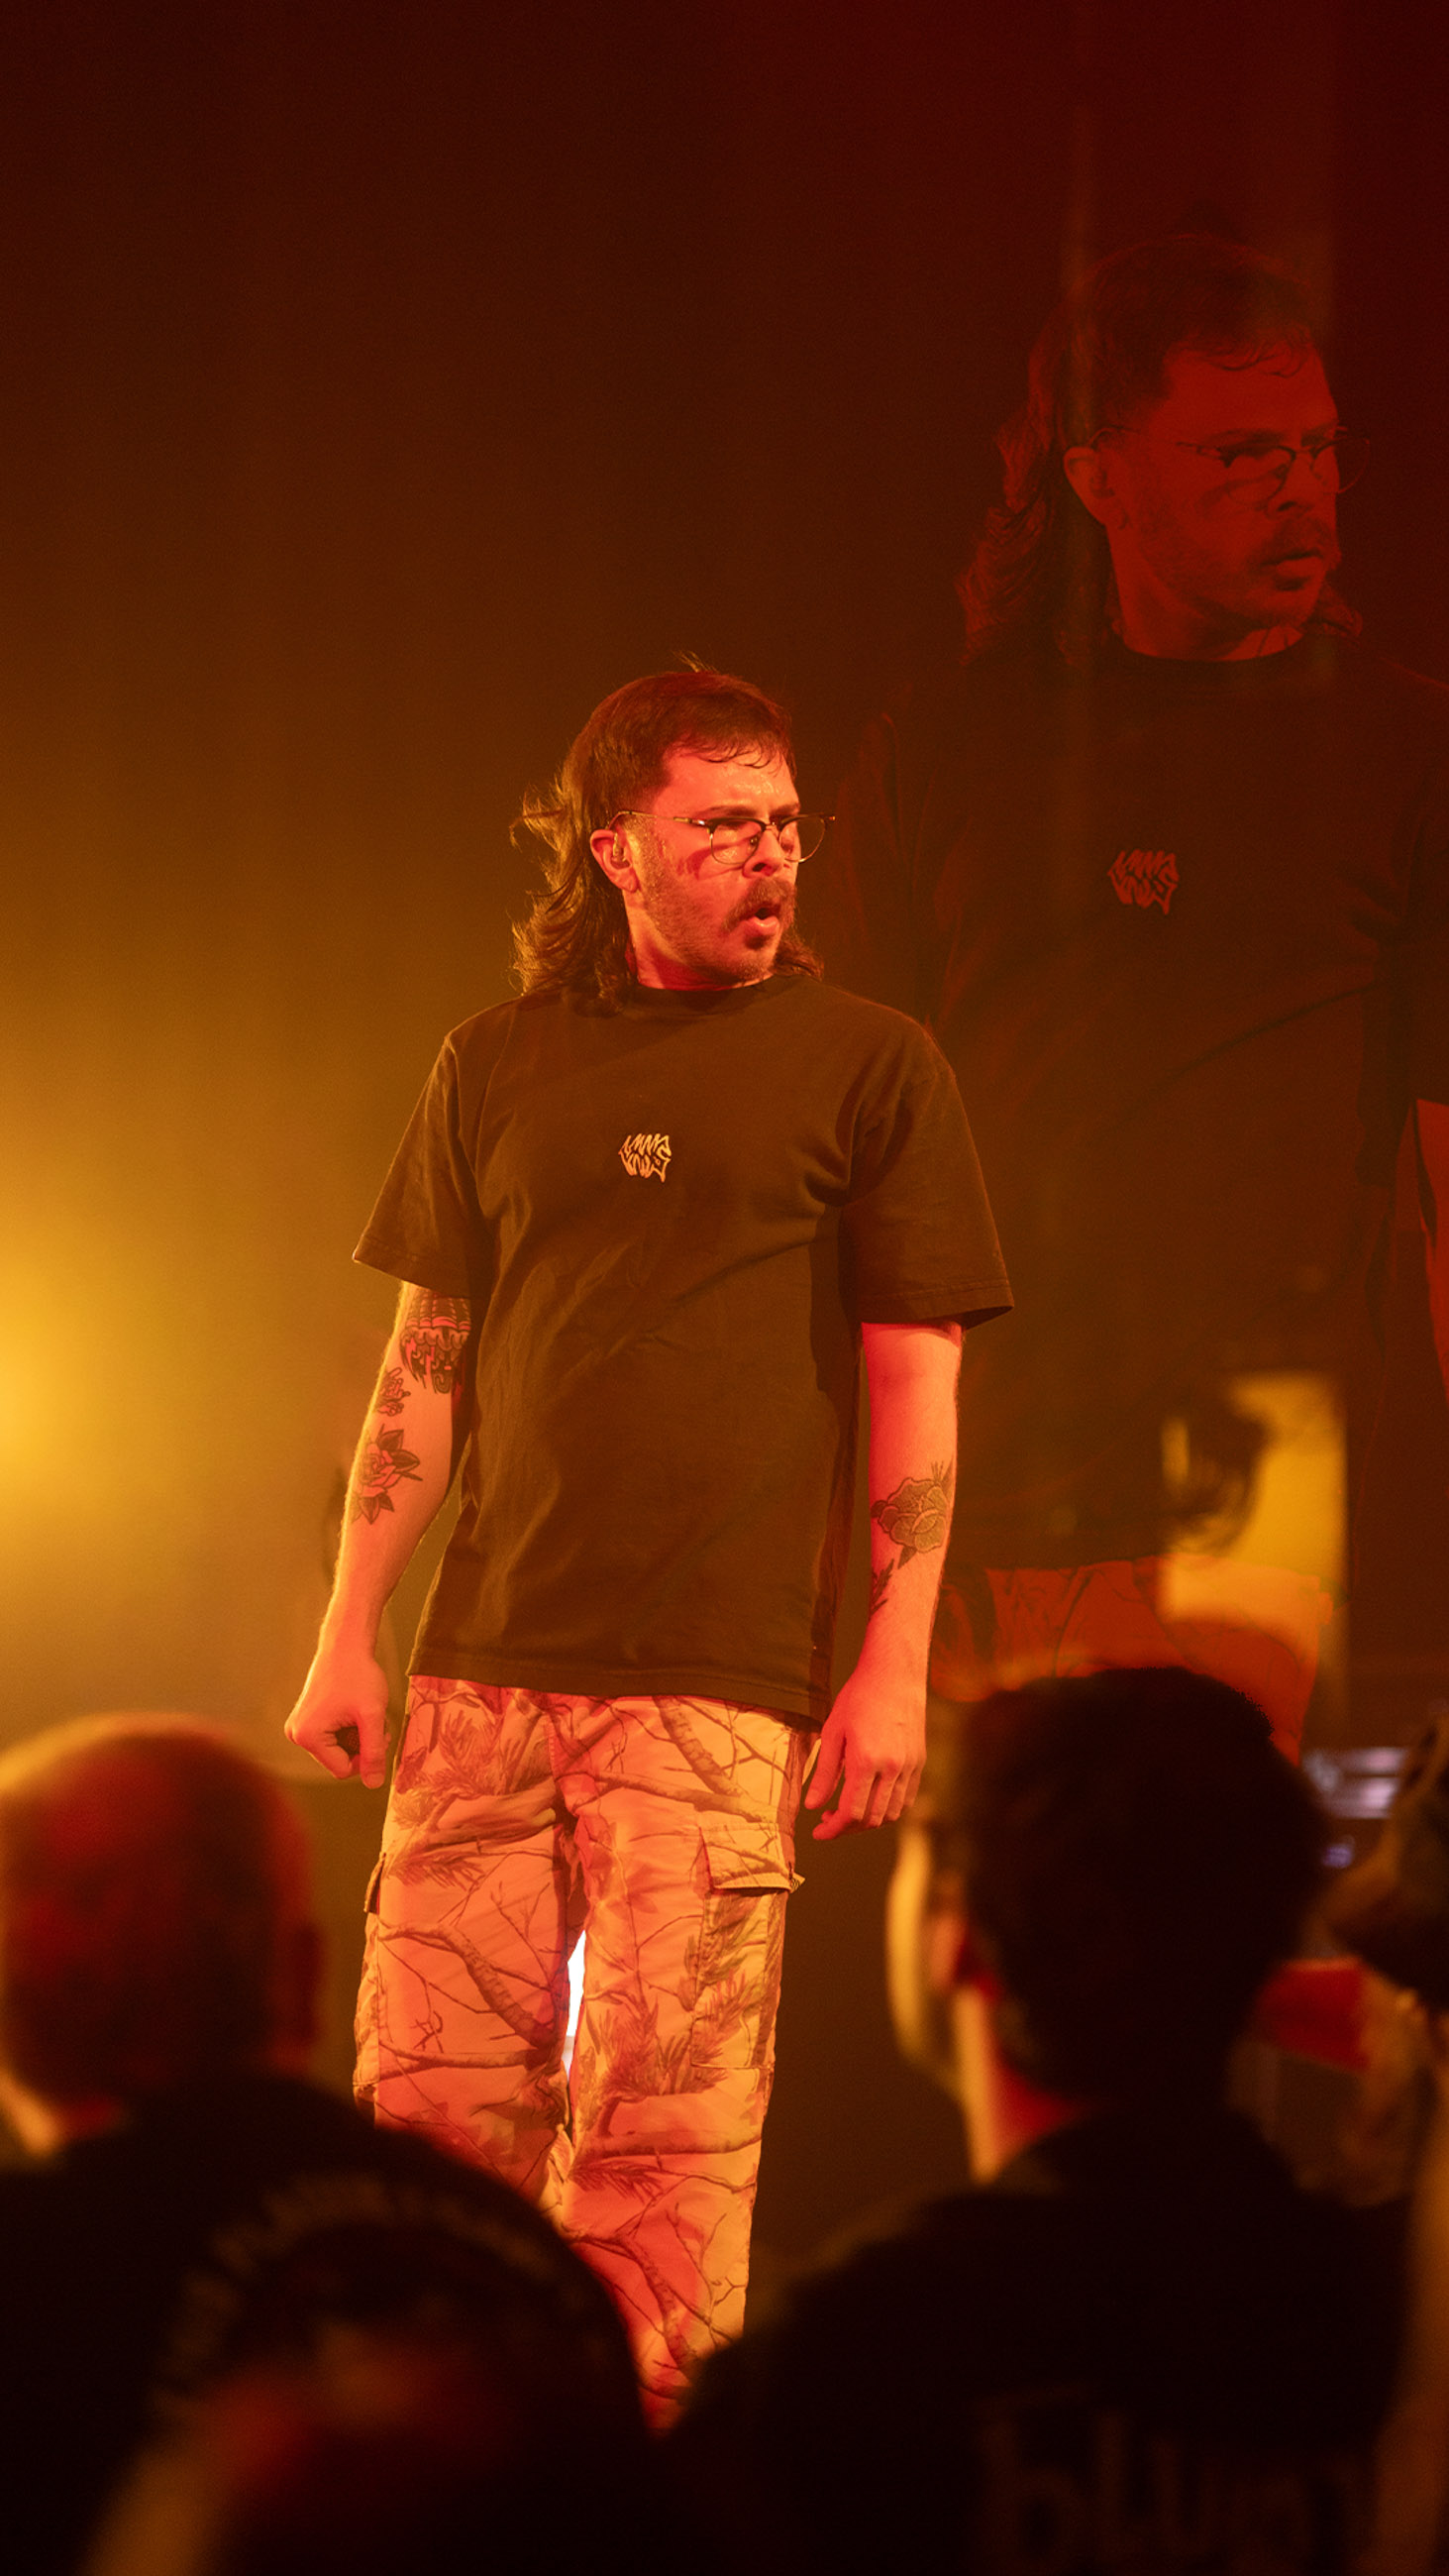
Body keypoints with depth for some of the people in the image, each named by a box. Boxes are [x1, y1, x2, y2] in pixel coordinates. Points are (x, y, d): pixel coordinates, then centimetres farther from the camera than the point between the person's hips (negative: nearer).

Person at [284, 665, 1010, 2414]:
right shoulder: (498, 1068, 12)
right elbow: (426, 1365, 16)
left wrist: (897, 1663, -5)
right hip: (484, 1669, 3)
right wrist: (347, 1637, 11)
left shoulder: (869, 1067, 4)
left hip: (721, 1681, -3)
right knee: (429, 2101, 1)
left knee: (665, 2133, -6)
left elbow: (916, 1383, 2)